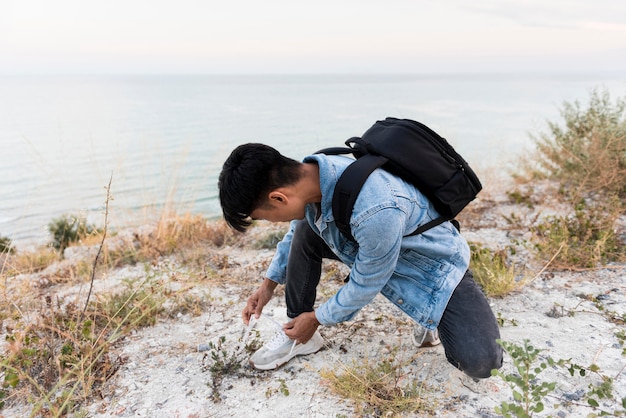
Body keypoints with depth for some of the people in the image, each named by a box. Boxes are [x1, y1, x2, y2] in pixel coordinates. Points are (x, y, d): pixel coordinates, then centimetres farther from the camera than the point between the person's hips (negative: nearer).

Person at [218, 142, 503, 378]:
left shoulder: (377, 212, -44)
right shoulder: (310, 173, -19)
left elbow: (365, 284, -24)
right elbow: (296, 229, 5)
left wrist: (317, 318, -8)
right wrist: (269, 283, 9)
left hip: (433, 264, -6)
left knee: (480, 362, -22)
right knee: (305, 232, -4)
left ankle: (434, 320, 11)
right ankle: (298, 335, 9)